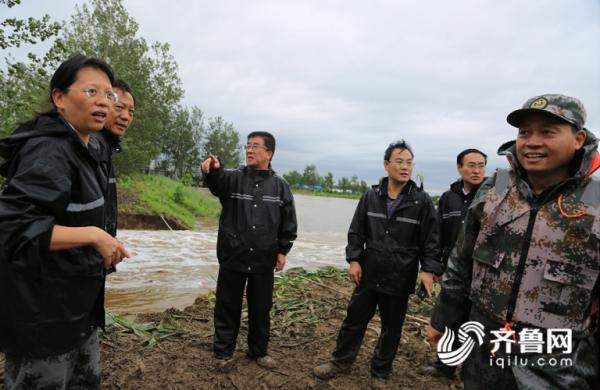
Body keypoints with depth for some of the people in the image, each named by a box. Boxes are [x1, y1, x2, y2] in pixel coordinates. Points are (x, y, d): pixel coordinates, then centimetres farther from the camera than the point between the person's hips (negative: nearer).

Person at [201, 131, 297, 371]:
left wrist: (282, 251, 2)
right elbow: (217, 182, -25)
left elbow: (288, 222, 7)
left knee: (261, 309, 14)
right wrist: (211, 171, -48)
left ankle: (259, 351, 34)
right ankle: (223, 352, 29)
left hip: (263, 261, 1)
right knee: (227, 308, 11)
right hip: (232, 258, -1)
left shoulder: (280, 185, 4)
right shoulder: (233, 178, -1)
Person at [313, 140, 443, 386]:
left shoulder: (422, 201, -6)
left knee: (391, 328, 14)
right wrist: (354, 260, -4)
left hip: (400, 280, -1)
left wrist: (429, 269, -16)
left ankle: (380, 372, 34)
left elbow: (431, 240, -6)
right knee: (354, 320, 14)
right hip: (368, 274, 2)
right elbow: (356, 232, 4)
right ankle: (341, 362, 33)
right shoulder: (371, 196, 0)